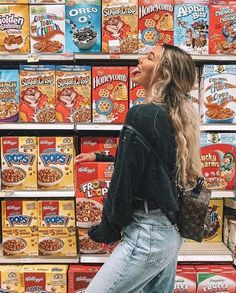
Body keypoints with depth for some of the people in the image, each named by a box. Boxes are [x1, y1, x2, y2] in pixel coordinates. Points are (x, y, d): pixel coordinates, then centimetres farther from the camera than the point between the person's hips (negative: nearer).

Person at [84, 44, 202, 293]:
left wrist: (106, 231, -3)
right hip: (170, 233, 9)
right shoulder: (178, 117, 8)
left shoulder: (142, 115, -17)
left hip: (147, 235, -9)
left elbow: (124, 181, -16)